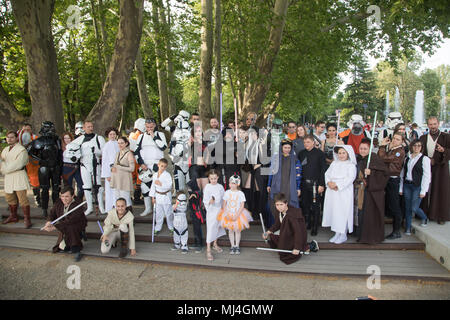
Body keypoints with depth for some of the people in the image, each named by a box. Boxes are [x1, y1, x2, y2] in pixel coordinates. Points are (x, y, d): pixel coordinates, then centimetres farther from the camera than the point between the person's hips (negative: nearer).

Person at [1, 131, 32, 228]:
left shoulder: (21, 149, -9)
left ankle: (27, 219, -6)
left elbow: (18, 164, -17)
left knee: (22, 198, -11)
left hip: (19, 175, -8)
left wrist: (6, 169, -11)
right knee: (9, 197, 15)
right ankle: (13, 216, 31)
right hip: (8, 176, 8)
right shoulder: (5, 150, 17)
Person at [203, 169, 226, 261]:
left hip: (219, 210, 5)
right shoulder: (207, 187, -9)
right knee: (210, 229, -6)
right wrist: (209, 202, -33)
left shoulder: (220, 186, 2)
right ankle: (208, 250, -1)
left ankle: (215, 244, 39)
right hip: (211, 211, -5)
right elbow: (205, 200, -12)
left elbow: (224, 198, 9)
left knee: (217, 227, 18)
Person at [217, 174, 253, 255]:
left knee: (237, 230, 5)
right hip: (228, 214, 2)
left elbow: (242, 206, -9)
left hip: (238, 214, -2)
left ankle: (237, 246, 20)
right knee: (230, 230, 8)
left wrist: (237, 215, -16)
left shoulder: (240, 193, -9)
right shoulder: (227, 192, -4)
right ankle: (232, 246, 20)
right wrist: (226, 214, -10)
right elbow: (224, 204, 1)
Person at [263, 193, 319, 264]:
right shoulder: (279, 212, -7)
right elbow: (277, 225, 8)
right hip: (287, 236, 9)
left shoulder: (291, 216, -32)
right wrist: (268, 232, -7)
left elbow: (298, 231, -33)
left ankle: (309, 246, 7)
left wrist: (297, 248, -34)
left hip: (299, 237, -8)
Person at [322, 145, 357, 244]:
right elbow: (327, 173, 12)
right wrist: (329, 182, -8)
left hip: (344, 192, -5)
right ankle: (337, 233, 14)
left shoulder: (351, 165, 0)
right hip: (332, 191, 5)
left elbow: (350, 178, -11)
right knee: (333, 211, 5)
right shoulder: (334, 163, 17)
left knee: (342, 212, -5)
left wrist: (337, 185, -16)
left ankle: (343, 235, 5)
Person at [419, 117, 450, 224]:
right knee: (426, 191, 3)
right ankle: (425, 213, 12)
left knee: (441, 191, 0)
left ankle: (441, 216, 9)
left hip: (440, 168, -2)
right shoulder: (423, 138, 8)